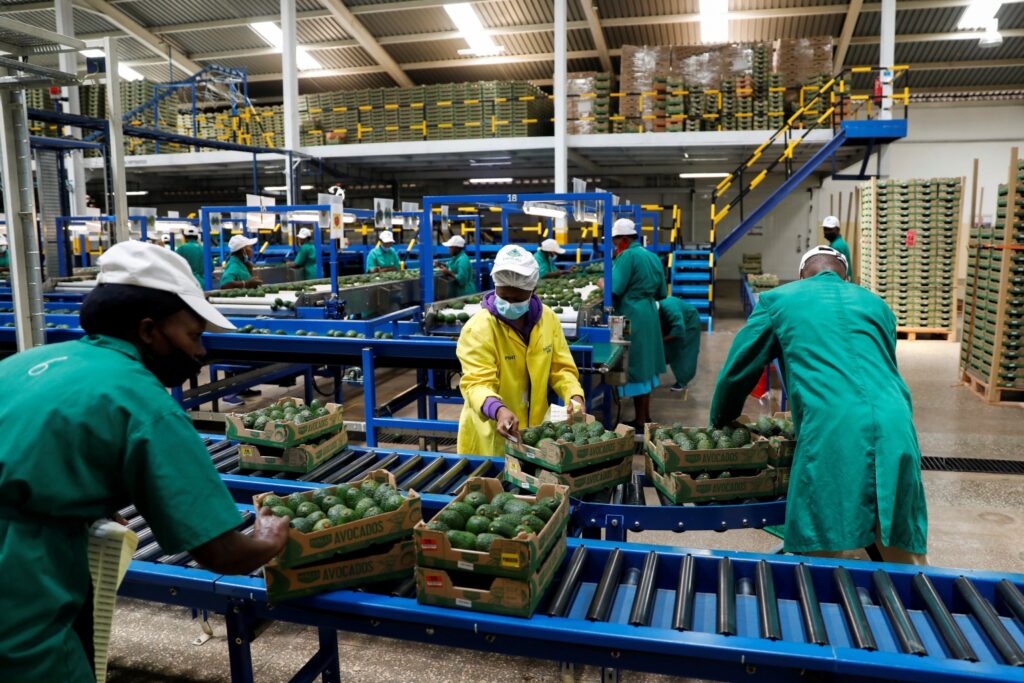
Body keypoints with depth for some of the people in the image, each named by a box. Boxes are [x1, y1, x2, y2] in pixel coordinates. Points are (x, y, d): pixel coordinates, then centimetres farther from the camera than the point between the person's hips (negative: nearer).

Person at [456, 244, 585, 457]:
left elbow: (560, 368, 4)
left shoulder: (548, 319, -2)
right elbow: (477, 382, -26)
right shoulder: (478, 328, -19)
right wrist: (499, 410, -45)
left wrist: (574, 395, -16)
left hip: (536, 428, 5)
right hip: (491, 435, -5)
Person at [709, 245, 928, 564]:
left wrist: (720, 424, 37)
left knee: (817, 555, 2)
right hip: (895, 430, 4)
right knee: (905, 555, 12)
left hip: (830, 432, -4)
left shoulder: (777, 299, 18)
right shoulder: (877, 304, 28)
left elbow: (737, 371, 20)